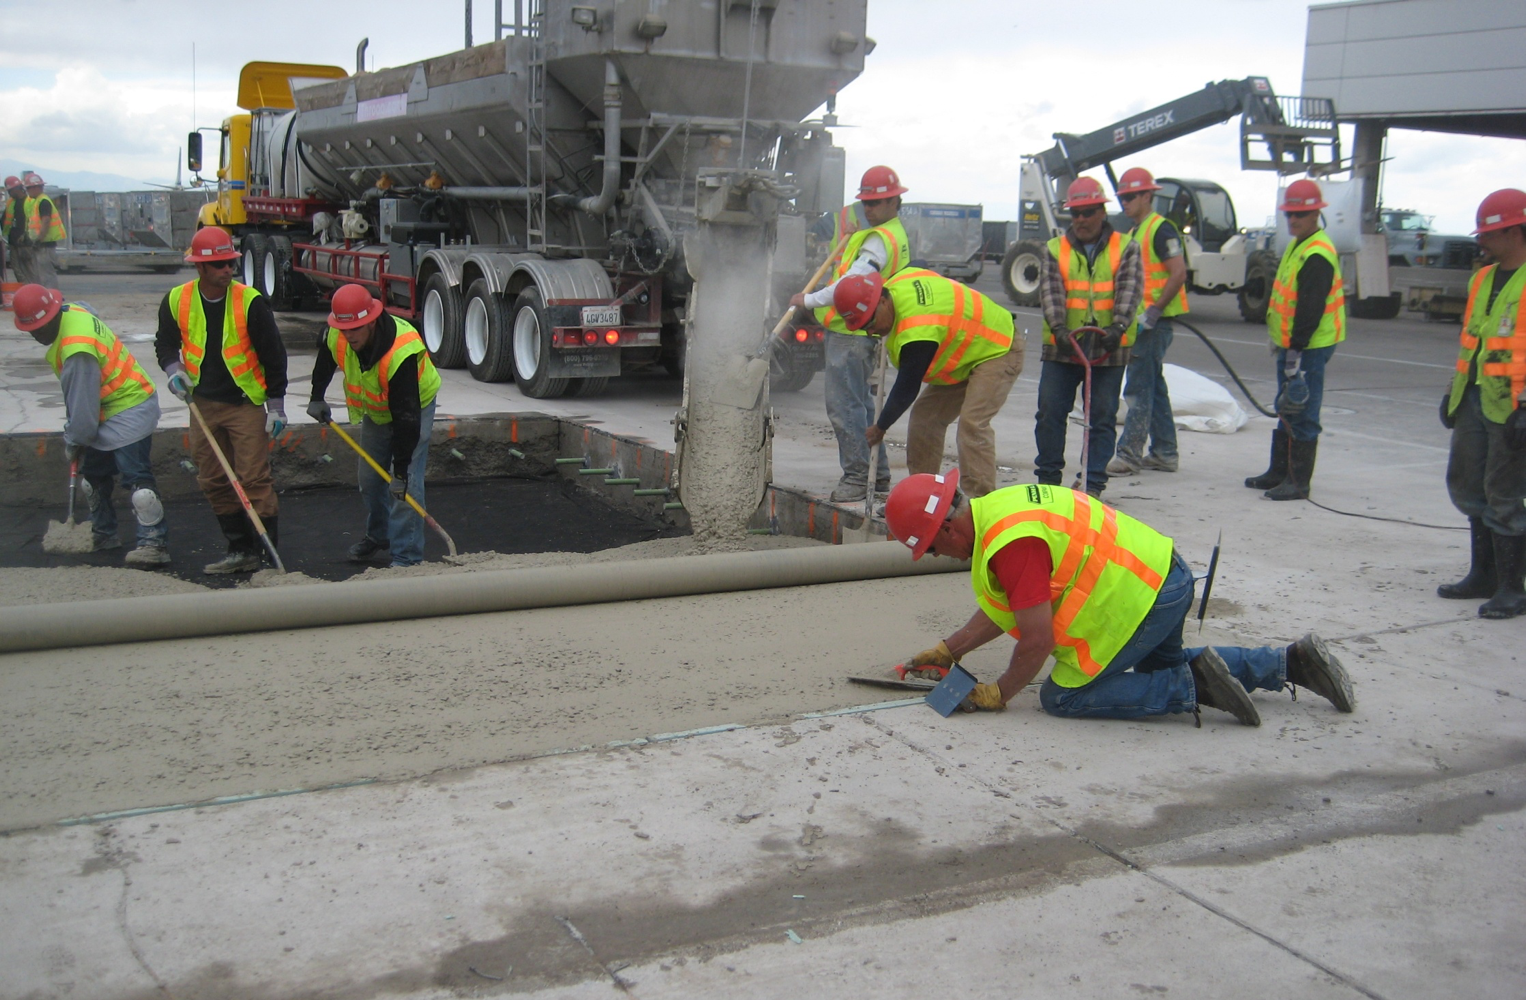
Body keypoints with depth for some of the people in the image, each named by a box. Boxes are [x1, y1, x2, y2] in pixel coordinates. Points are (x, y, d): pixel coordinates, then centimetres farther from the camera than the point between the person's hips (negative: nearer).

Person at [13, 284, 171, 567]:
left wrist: (74, 440, -6)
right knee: (93, 474, 19)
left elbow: (83, 403, -21)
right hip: (107, 411, 11)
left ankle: (155, 542, -15)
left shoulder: (77, 349, -28)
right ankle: (103, 534, 32)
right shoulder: (68, 311, 2)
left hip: (130, 411, -11)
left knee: (135, 476, -16)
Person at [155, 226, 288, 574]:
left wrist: (276, 406, -7)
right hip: (204, 405, 5)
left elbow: (273, 355, -8)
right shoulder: (177, 301, -2)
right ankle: (240, 551, 21)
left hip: (246, 405, -5)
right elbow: (165, 342, 13)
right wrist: (174, 370, -8)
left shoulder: (250, 301, -13)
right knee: (213, 481, 9)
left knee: (253, 480, -8)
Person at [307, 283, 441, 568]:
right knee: (369, 478, 14)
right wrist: (317, 398, 8)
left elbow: (406, 417, -39)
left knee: (407, 485, -16)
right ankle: (377, 536, 37)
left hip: (416, 406, -6)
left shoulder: (401, 353, -41)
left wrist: (401, 471, -37)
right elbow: (324, 362, 7)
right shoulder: (335, 338, -23)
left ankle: (406, 558, -11)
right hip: (375, 410, 7)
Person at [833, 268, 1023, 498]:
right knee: (925, 416, 5)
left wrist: (880, 428, -9)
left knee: (972, 423, -27)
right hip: (967, 349, 11)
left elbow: (906, 391, -25)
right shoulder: (897, 281, -10)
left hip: (998, 350, -11)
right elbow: (919, 266, 16)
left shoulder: (917, 333, -36)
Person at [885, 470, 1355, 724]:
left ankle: (1194, 687, -7)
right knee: (1164, 666, 33)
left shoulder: (1010, 545, -24)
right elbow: (1004, 608, 17)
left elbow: (1037, 642, -21)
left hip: (1140, 596, -10)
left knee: (1063, 696, -1)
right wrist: (946, 650, 19)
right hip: (1167, 573, 10)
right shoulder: (994, 509, 8)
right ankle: (1293, 661, 26)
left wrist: (999, 693, -5)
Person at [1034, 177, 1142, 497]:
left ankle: (1093, 483, 10)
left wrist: (1118, 327, -26)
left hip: (1109, 349, -1)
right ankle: (1048, 477, 14)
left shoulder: (1126, 248, 6)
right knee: (1050, 412, 2)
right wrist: (1059, 329, -24)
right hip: (1062, 347, 1)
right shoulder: (1054, 250, 7)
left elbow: (1129, 289, -8)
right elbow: (1050, 292, -6)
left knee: (1103, 418, 3)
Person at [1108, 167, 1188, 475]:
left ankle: (1129, 454, -9)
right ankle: (1164, 453, 20)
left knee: (1139, 388, -10)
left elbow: (1178, 273, -19)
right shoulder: (1135, 233, 18)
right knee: (1154, 386, 13)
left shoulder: (1161, 229, -11)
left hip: (1154, 322, -10)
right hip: (1140, 321, 10)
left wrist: (1153, 312, -22)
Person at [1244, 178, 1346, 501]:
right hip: (1290, 344, 11)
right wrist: (1279, 340, 25)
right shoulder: (1298, 245, 15)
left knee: (1301, 414, -5)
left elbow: (1310, 309, -23)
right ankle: (1279, 472, 27)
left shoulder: (1317, 256, -19)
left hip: (1309, 347, -11)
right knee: (1286, 410, 17)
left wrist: (1296, 351, -24)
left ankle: (1298, 481, 1)